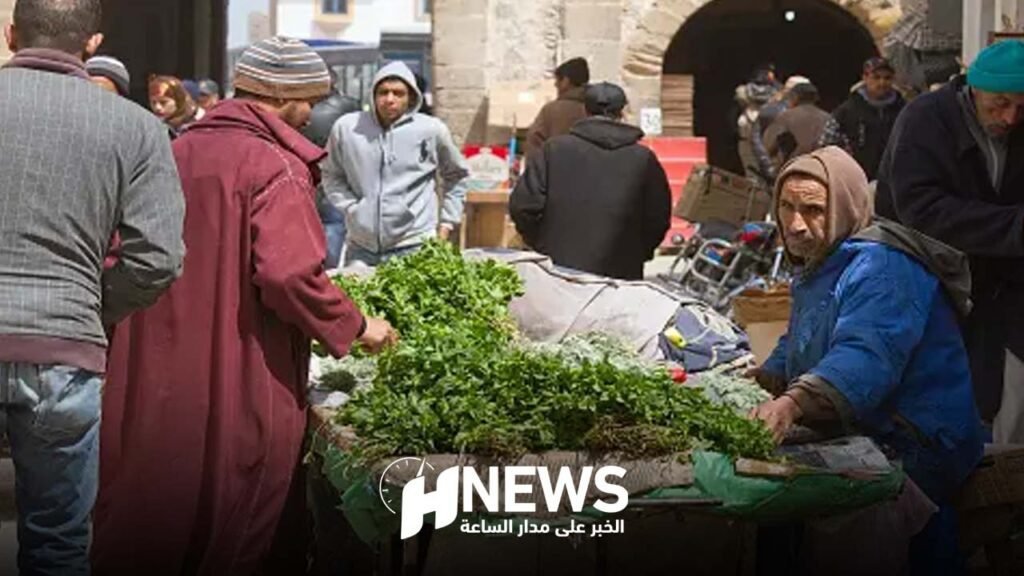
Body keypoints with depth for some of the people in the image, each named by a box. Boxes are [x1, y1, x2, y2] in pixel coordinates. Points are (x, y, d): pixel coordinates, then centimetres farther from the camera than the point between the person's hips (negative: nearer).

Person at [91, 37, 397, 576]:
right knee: (225, 529, 7)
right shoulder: (276, 167, -14)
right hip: (240, 379, -6)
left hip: (157, 366, 7)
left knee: (147, 505, 16)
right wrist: (355, 326, -8)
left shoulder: (179, 150, 8)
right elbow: (290, 274, -23)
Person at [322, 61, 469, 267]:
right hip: (360, 248, 2)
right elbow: (332, 175, 14)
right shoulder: (346, 128, 1)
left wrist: (447, 223, 8)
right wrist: (351, 208, 0)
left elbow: (456, 176, 13)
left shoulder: (432, 130, -1)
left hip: (415, 246, -2)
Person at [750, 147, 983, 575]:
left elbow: (865, 356, -34)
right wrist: (759, 383, 6)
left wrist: (794, 403, -48)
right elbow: (795, 349, 26)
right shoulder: (817, 266, 16)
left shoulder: (881, 267, -18)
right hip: (860, 440, 9)